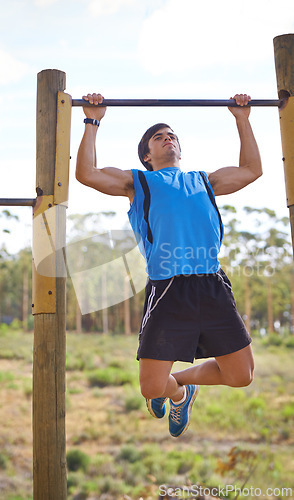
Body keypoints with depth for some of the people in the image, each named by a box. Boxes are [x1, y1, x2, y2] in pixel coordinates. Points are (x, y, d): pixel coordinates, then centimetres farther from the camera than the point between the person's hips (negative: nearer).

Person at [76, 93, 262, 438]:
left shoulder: (204, 181, 28)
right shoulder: (137, 182, 18)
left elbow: (252, 170, 34)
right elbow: (87, 173, 6)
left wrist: (243, 120, 34)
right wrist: (92, 122, 9)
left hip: (214, 288, 4)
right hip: (167, 291, -3)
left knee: (241, 376, 5)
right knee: (152, 388, -7)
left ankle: (181, 380, 34)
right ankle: (176, 390, 32)